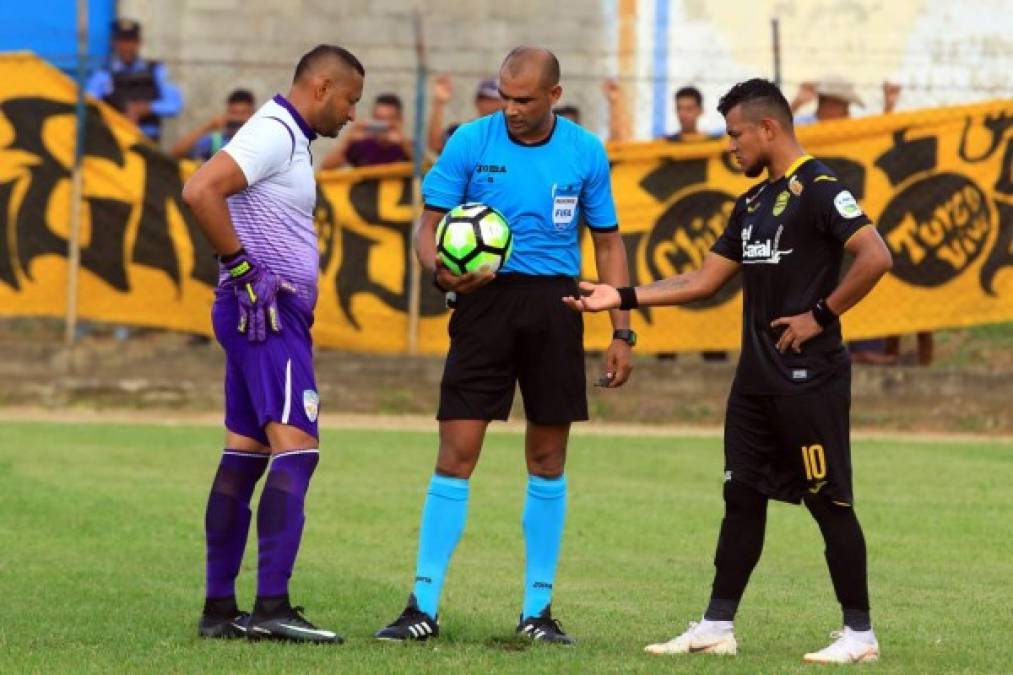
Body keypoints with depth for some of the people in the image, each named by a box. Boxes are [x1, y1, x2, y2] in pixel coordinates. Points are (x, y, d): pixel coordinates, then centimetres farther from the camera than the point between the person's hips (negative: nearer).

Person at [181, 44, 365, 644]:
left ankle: (219, 609, 10)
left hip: (275, 317, 11)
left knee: (245, 454, 9)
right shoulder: (273, 133, -12)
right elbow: (201, 191, -24)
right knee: (296, 447, -16)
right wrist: (243, 270, -21)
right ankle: (272, 605, -23)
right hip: (265, 315, -11)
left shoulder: (290, 139, 20)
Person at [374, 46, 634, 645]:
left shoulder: (586, 153, 3)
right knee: (457, 453, -7)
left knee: (548, 459, 6)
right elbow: (429, 226, -1)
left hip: (556, 304, 2)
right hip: (486, 300, -2)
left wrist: (622, 332, 6)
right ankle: (424, 607, -4)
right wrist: (439, 269, -24)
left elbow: (608, 242, 11)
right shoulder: (471, 142, -2)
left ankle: (538, 609, 15)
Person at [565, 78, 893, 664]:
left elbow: (876, 257, -23)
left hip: (810, 379, -9)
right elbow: (704, 281, 19)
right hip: (758, 376, 9)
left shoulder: (819, 190, -11)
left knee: (830, 501, -4)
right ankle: (717, 627, 13)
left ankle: (860, 634, 3)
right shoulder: (754, 203, 16)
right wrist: (623, 298, 12)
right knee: (743, 496, 9)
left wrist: (822, 316, -17)